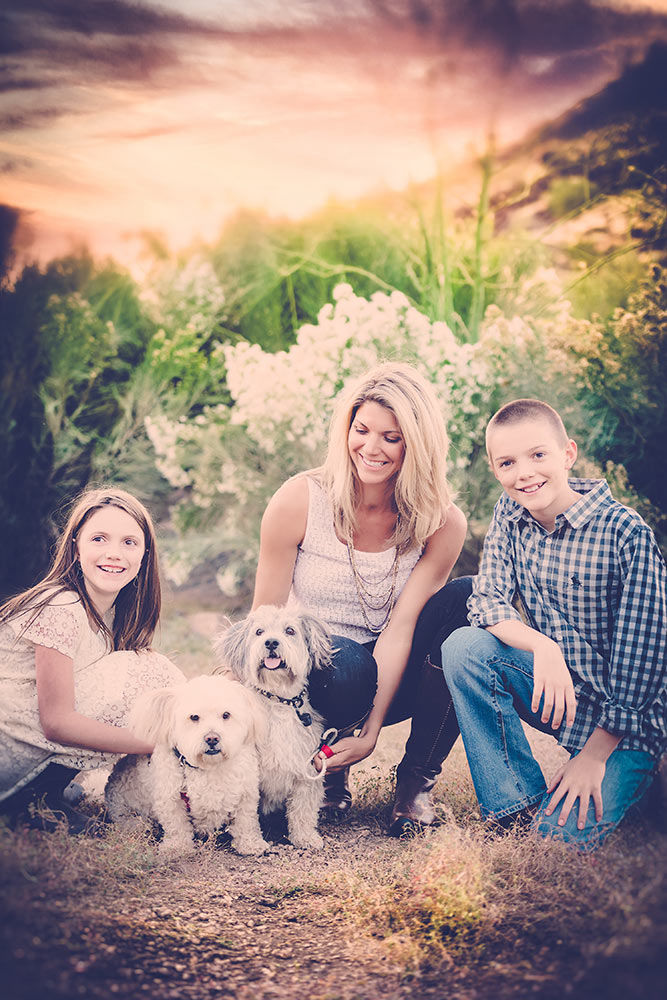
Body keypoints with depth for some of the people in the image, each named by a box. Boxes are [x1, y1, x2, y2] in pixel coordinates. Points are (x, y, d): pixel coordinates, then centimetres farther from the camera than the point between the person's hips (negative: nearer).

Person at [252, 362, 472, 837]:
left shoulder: (443, 522, -11)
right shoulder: (299, 501, -13)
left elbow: (399, 628, -16)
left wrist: (372, 731, -25)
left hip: (393, 679, 2)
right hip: (310, 681, -2)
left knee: (468, 602, -24)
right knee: (346, 662, -38)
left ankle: (417, 780, -13)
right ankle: (329, 769, -1)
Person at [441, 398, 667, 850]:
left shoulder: (625, 533, -19)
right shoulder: (509, 516, -2)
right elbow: (487, 601, -7)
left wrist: (594, 754, -18)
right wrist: (542, 646, -28)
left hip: (624, 714, -5)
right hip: (551, 687, 5)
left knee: (562, 836, -20)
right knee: (463, 647, -21)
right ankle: (519, 806, -11)